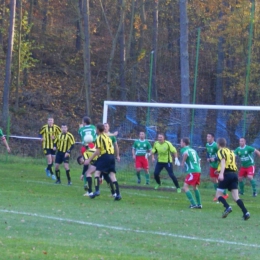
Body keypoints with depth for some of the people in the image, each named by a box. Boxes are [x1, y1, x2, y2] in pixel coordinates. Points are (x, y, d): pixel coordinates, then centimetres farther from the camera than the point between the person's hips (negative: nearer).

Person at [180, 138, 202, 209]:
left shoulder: (184, 149, -2)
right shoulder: (192, 150, 20)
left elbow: (185, 154, -26)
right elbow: (198, 159, 24)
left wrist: (182, 162, -13)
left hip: (192, 171, -8)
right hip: (198, 170, 8)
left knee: (185, 187, -7)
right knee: (195, 187, 26)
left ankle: (193, 204, -16)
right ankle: (199, 204, 28)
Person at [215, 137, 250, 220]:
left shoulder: (221, 151, 1)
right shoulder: (231, 151, 22)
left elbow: (223, 161, -16)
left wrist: (221, 173, -31)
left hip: (226, 174, -6)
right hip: (234, 174, 6)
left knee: (218, 194, 4)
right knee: (235, 196, 2)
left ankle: (227, 207, -21)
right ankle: (245, 213, -15)